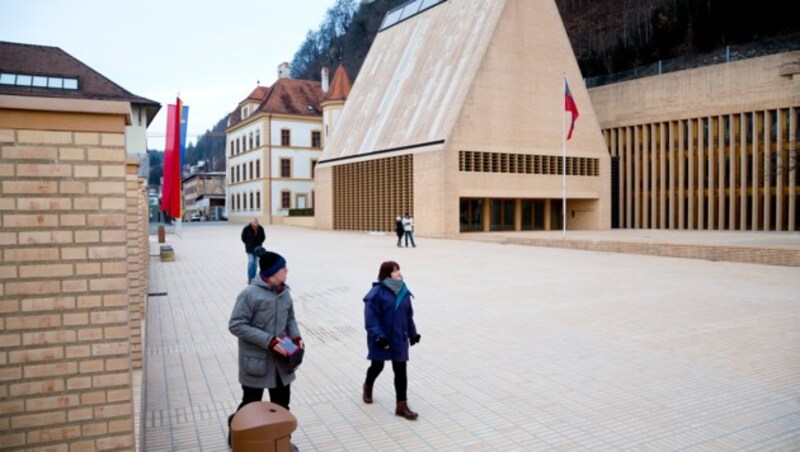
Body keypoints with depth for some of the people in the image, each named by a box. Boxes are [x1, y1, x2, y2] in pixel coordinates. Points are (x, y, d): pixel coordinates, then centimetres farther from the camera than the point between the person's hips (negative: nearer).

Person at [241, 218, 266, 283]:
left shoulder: (261, 229, -9)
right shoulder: (246, 229, -16)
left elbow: (263, 237, 8)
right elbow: (243, 238, 0)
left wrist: (259, 243, 5)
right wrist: (248, 244, 2)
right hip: (250, 249, -3)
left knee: (255, 263, 7)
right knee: (251, 262, -12)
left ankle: (253, 278, 16)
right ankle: (249, 278, -3)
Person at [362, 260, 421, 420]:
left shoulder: (404, 291, 2)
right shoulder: (377, 292, -17)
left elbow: (408, 315, 11)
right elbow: (371, 317, -20)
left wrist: (413, 333, 15)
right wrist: (378, 336, -26)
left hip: (399, 338, 4)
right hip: (381, 338, -4)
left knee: (400, 370, 2)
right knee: (377, 366, 15)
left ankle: (402, 405, 8)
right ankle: (368, 387, 47)